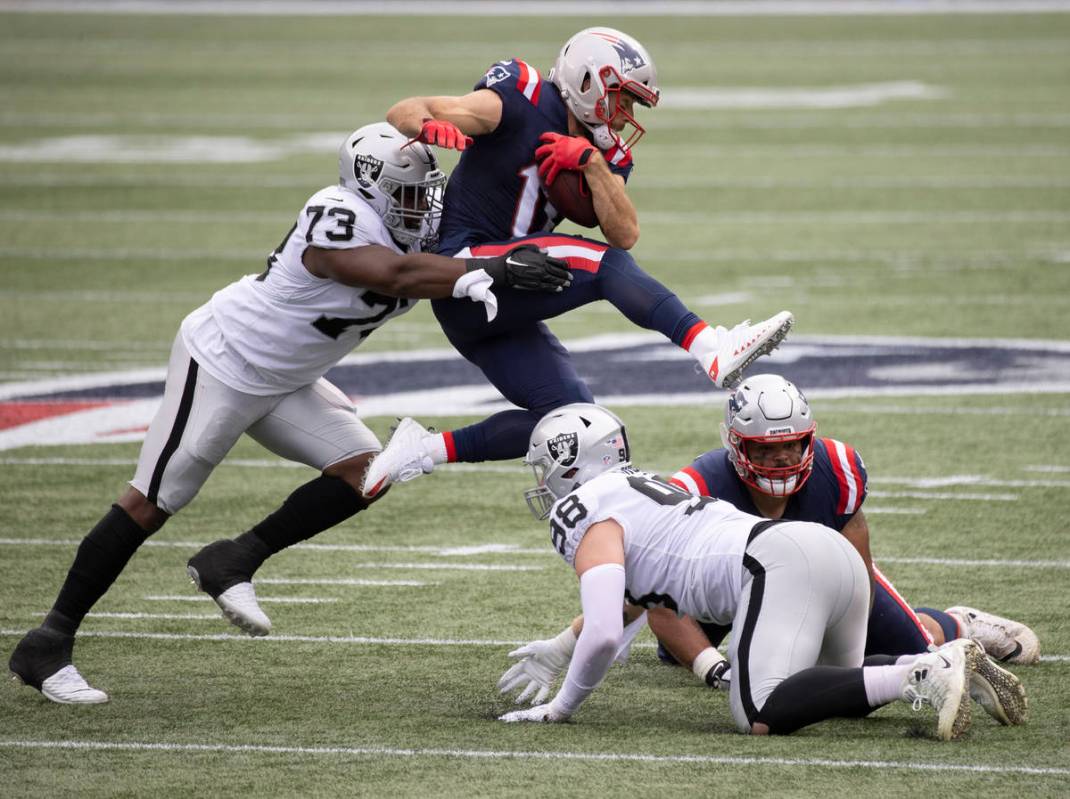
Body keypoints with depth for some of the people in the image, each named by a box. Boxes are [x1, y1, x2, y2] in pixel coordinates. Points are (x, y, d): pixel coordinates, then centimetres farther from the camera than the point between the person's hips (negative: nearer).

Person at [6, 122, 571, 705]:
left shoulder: (405, 234, -2)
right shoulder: (339, 220, -29)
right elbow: (397, 275, -42)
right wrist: (492, 274, -48)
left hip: (282, 384, 9)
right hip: (220, 365, -9)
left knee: (363, 470, -7)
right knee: (150, 504, -5)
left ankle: (233, 563, 4)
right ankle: (47, 645, 3)